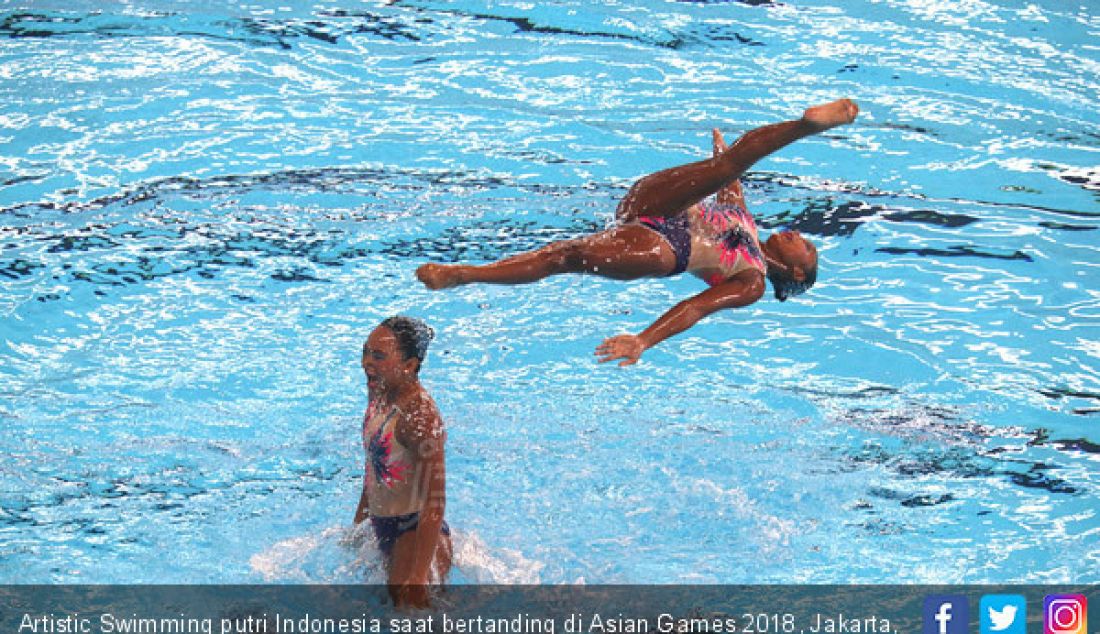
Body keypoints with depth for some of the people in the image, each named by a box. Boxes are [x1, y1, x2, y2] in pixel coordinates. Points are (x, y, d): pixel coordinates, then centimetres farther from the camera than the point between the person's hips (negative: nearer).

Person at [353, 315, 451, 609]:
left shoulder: (421, 415, -25)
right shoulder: (379, 393, 2)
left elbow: (434, 502, -28)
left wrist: (418, 577, -32)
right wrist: (360, 520, 27)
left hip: (416, 534, -10)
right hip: (385, 530, 10)